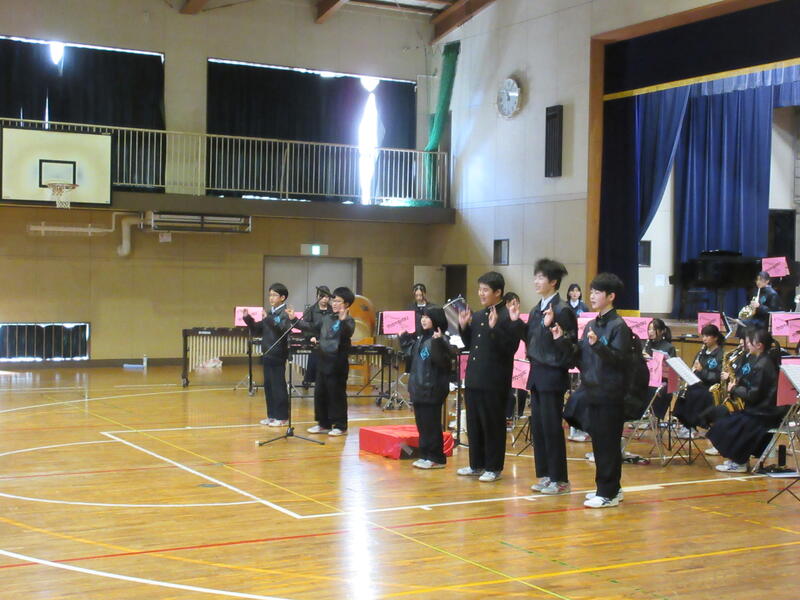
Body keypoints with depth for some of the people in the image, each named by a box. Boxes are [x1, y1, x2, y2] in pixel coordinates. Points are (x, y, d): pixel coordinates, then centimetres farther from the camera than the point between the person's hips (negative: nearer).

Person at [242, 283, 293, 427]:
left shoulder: (285, 313, -10)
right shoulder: (270, 313, 14)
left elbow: (283, 330, -26)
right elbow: (257, 331, 17)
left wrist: (269, 320, -35)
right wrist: (248, 319, 2)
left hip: (278, 356, -8)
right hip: (267, 355, 8)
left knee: (278, 387, -3)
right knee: (268, 386, 11)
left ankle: (282, 417, 4)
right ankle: (272, 415, 20)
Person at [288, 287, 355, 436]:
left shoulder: (349, 321, -9)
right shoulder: (327, 319, 12)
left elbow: (348, 333, -29)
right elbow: (311, 328, 22)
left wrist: (343, 320, -47)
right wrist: (294, 319, 18)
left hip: (338, 364, -8)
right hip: (323, 362, 8)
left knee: (337, 394, -1)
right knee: (320, 393, 11)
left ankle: (340, 426, 9)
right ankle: (324, 424, 23)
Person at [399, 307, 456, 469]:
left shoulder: (440, 339, -14)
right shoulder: (421, 338, 13)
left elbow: (444, 360, -28)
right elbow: (411, 353, 29)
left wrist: (438, 342, -38)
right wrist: (404, 339, 26)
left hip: (432, 390, -9)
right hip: (419, 389, 9)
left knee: (431, 425, -3)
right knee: (422, 424, 14)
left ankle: (436, 458, 6)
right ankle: (425, 455, 23)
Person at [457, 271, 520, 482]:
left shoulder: (506, 316, -11)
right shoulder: (476, 316, 13)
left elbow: (511, 347, -18)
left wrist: (494, 328, -27)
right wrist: (463, 326, 5)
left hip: (494, 381, -8)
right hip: (473, 378, 8)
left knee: (493, 425, 2)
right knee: (473, 423, 13)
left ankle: (494, 468, 12)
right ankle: (476, 465, 24)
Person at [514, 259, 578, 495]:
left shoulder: (562, 310, -13)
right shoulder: (536, 310, 11)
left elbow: (570, 346, -17)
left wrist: (550, 327, -31)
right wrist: (517, 322, 5)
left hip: (553, 374, -8)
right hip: (536, 372, 8)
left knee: (552, 427, -2)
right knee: (537, 425, 12)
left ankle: (559, 479, 8)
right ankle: (544, 475, 22)